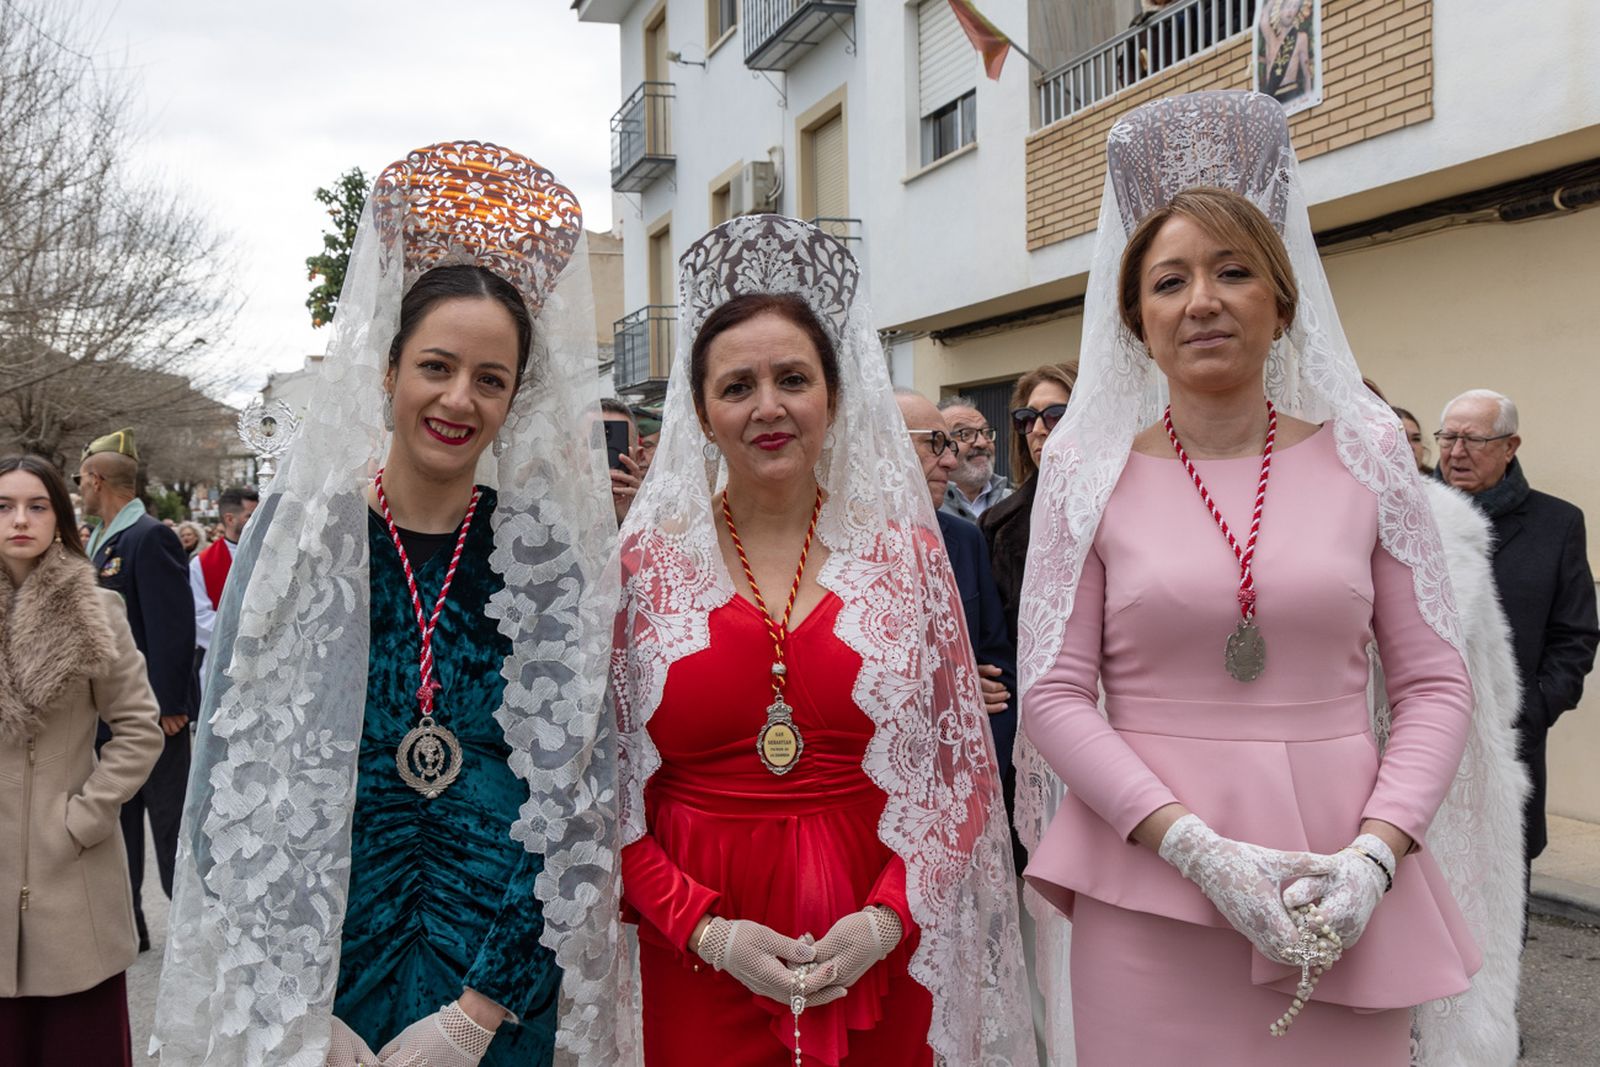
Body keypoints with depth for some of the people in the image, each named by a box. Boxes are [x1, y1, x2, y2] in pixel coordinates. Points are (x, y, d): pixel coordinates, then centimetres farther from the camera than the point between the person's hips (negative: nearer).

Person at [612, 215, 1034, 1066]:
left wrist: (887, 918, -9)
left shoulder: (905, 552, 1)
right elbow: (610, 785, -1)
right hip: (698, 969, 0)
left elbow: (961, 767, 2)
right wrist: (709, 932, -11)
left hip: (879, 959, 1)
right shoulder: (644, 566, -1)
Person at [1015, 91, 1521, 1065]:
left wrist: (1373, 855, -10)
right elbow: (1054, 692, -4)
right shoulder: (1089, 469, -1)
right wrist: (1199, 846, -13)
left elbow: (1436, 683, 3)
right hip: (1149, 886, -1)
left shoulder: (1365, 455, 2)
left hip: (1344, 896, 1)